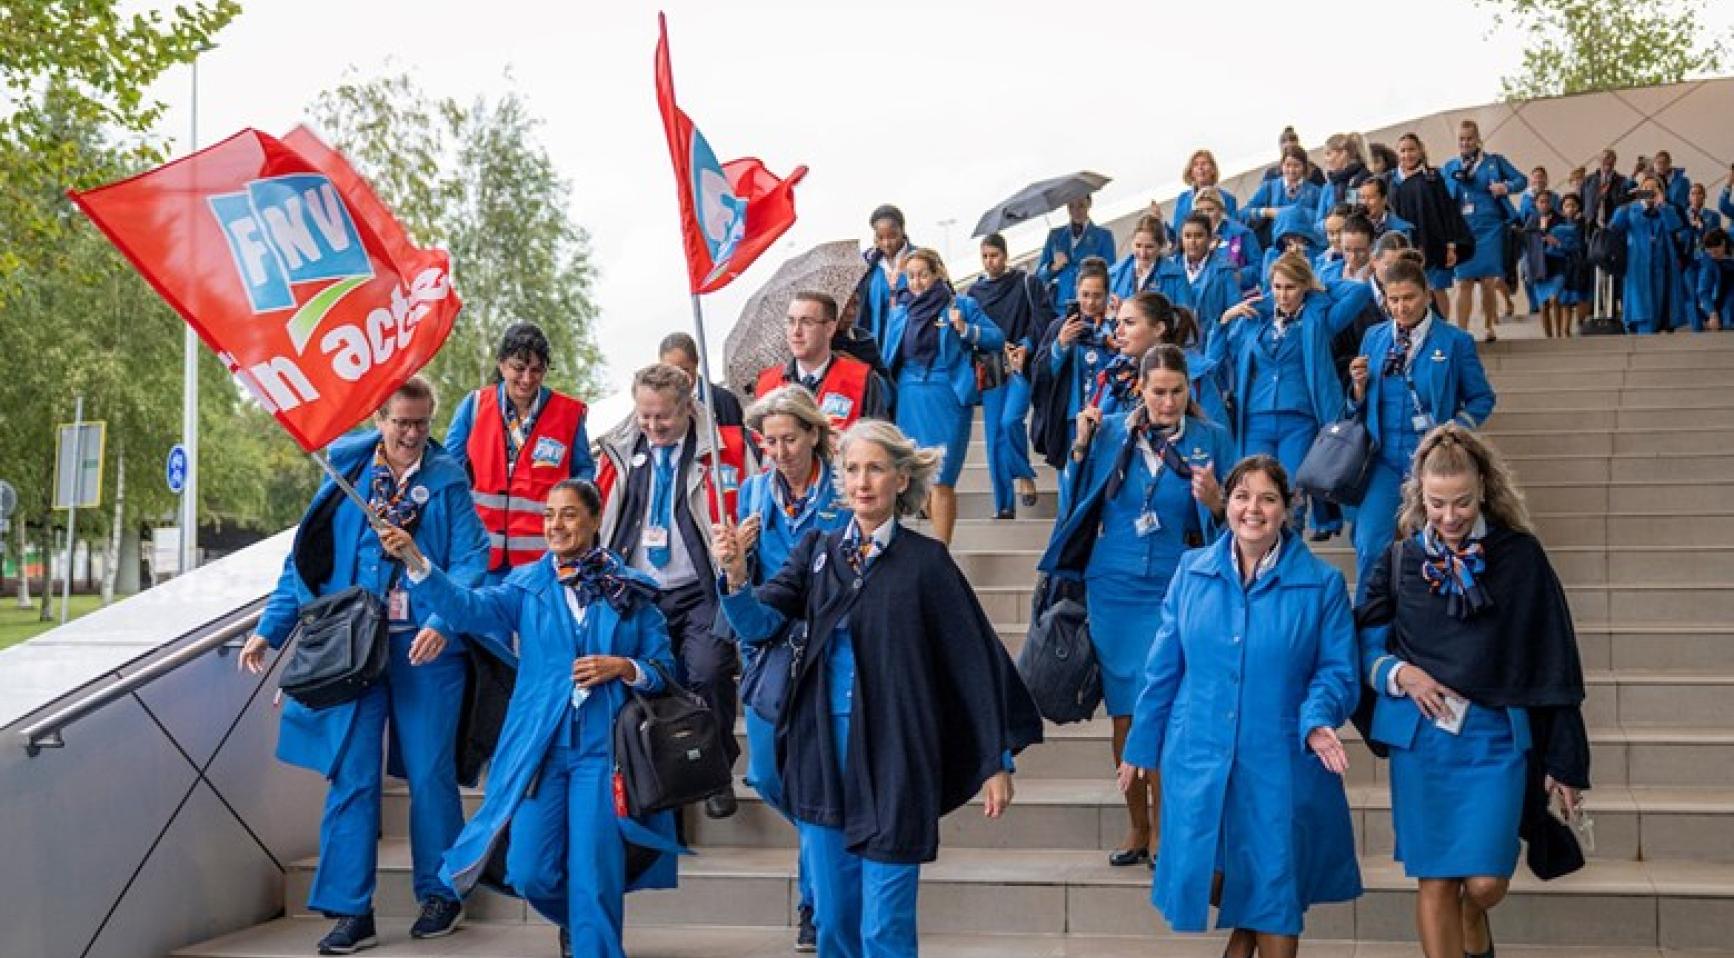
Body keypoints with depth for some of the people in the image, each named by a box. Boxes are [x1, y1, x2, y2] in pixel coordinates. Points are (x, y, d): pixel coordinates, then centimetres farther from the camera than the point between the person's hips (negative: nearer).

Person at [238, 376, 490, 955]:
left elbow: (470, 559, -5)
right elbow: (305, 560, 10)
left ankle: (440, 895, 22)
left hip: (424, 646, -1)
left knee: (430, 774, 6)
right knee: (351, 777, 0)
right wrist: (268, 630, 3)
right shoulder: (346, 476, 7)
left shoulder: (447, 480, 3)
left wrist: (443, 622, -22)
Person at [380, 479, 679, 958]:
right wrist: (414, 560, -25)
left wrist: (623, 667, -13)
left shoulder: (631, 590, 4)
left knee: (595, 874, -6)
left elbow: (663, 667, 7)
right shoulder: (528, 585, 7)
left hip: (602, 747, -2)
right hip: (541, 747, 2)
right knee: (530, 873, 2)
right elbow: (470, 607, -12)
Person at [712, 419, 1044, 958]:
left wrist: (997, 761, -7)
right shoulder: (817, 552, 7)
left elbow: (976, 656, -5)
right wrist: (736, 577, -25)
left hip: (892, 757, -4)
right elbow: (759, 623, -3)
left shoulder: (925, 560, -5)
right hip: (822, 752, 4)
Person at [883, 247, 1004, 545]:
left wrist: (965, 329, -15)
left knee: (941, 478, -8)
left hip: (947, 399, -4)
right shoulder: (899, 311, 12)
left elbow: (998, 340, -2)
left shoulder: (961, 306, 1)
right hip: (909, 400, 4)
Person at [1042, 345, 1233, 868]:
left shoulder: (1212, 440, -1)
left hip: (1175, 591, -2)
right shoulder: (1110, 430, 3)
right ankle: (1137, 828, 19)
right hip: (1113, 589, 2)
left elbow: (1230, 521, 0)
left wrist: (1213, 501, -21)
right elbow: (1080, 497, 7)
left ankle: (1161, 829, 8)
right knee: (1123, 713, 7)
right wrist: (1081, 446, -6)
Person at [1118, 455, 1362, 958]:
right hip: (1199, 758, 2)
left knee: (1274, 899, 6)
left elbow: (1337, 672, -1)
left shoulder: (1322, 584, -3)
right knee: (1200, 880, 6)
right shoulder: (1192, 572, 2)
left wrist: (1317, 722, -21)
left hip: (1279, 765, -1)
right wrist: (1140, 746, 10)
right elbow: (1165, 667, 7)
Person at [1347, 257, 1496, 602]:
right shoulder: (1374, 338, 7)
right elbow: (1359, 406, 14)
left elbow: (1481, 399, 4)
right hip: (1384, 459, 2)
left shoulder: (1455, 342, -3)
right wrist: (1359, 384, -8)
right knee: (1370, 544, -10)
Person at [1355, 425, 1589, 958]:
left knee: (1485, 883, -5)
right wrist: (1399, 673, -13)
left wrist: (1565, 760, 2)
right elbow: (1366, 648, 10)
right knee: (1435, 881, 1)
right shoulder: (1400, 559, 3)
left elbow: (1552, 664, 1)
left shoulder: (1520, 556, -2)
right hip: (1420, 737, 1)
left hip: (1495, 738, -1)